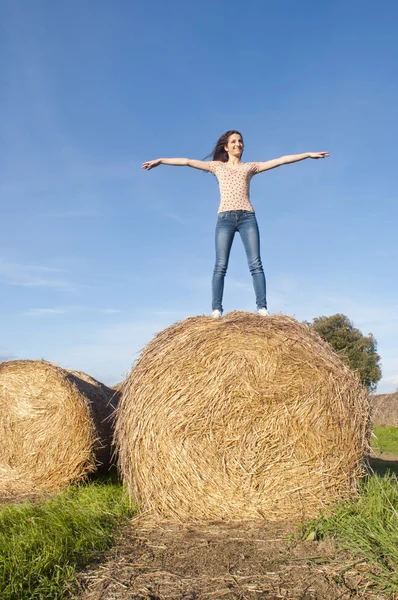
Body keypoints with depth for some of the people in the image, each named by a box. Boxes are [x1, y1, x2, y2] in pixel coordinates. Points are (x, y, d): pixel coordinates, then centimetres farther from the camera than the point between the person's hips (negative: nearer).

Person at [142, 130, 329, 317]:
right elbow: (187, 161, 14)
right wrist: (160, 160, 10)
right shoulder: (217, 166, 20)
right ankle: (216, 309, -16)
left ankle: (262, 308, -15)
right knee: (221, 265, -10)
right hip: (225, 217, -1)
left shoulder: (250, 167, 21)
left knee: (255, 263, -10)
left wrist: (308, 154, 14)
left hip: (247, 217, 1)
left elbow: (281, 160, 17)